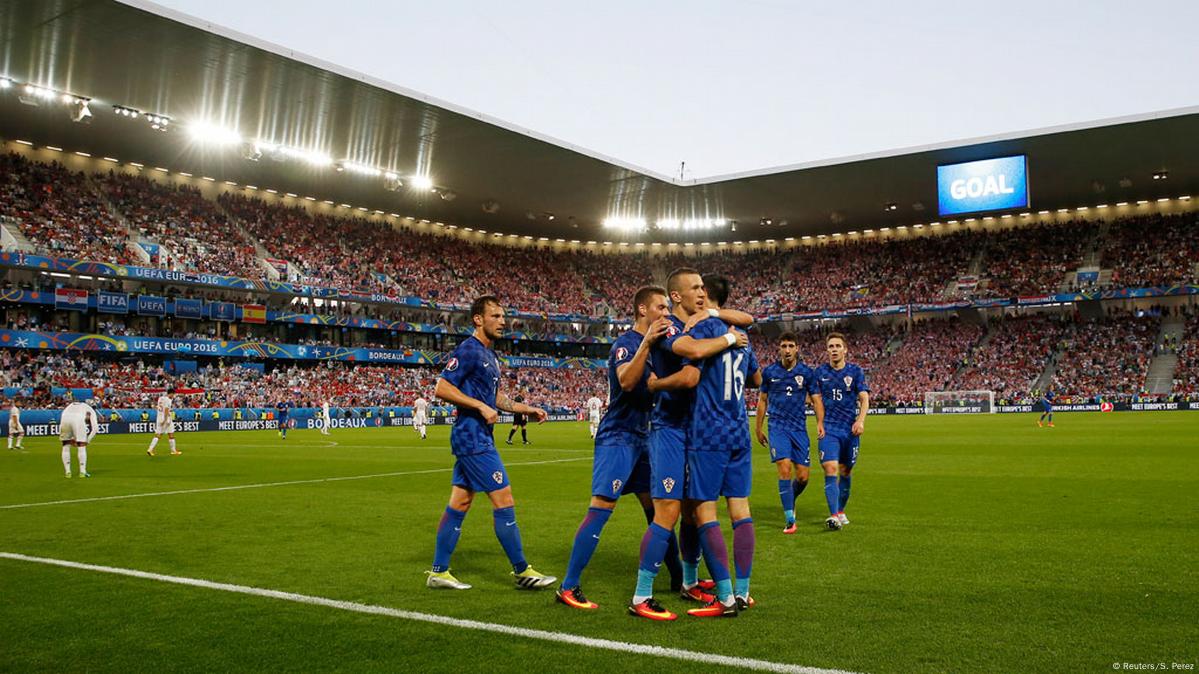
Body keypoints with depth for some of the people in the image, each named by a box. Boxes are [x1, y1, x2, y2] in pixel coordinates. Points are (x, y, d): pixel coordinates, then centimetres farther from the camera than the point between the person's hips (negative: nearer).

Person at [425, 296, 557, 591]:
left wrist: (526, 409, 16)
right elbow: (442, 388, -18)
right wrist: (481, 407, -20)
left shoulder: (489, 355, 17)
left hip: (477, 437, 10)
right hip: (473, 437, -10)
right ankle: (522, 571, 3)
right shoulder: (468, 350, -12)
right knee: (504, 500, -6)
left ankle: (438, 572, 17)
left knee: (459, 503, 11)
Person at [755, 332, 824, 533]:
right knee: (785, 470, -16)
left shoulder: (807, 372, 3)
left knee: (802, 477, 1)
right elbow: (762, 400, 13)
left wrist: (820, 423, -12)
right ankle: (790, 520, -9)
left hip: (799, 428, 2)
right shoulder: (769, 371, 3)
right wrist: (758, 428, 14)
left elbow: (816, 400, 5)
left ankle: (790, 502, 34)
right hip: (777, 428, -1)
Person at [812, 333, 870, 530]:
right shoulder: (820, 372, 5)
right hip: (829, 429, -1)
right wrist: (819, 422, 4)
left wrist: (860, 420, -19)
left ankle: (841, 511, 27)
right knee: (830, 470, -16)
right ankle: (833, 516, -21)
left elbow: (864, 398, -4)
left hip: (851, 429, 1)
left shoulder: (855, 371, 3)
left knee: (845, 472, 10)